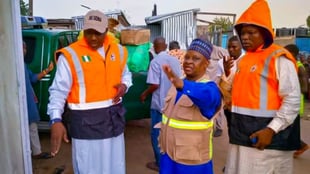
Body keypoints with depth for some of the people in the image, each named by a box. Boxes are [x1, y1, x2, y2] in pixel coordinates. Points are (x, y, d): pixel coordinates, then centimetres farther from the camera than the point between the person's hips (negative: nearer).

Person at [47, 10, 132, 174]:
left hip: (113, 118, 5)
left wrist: (124, 85, -2)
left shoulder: (118, 51, 4)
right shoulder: (70, 55, -11)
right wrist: (55, 120, -22)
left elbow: (125, 74, 21)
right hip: (86, 121, -5)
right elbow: (58, 91, -11)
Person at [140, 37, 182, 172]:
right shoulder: (175, 60, 3)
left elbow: (155, 84, -19)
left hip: (160, 104, -6)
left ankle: (160, 163, 14)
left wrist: (144, 94, -3)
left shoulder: (155, 61, -15)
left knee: (157, 133, 6)